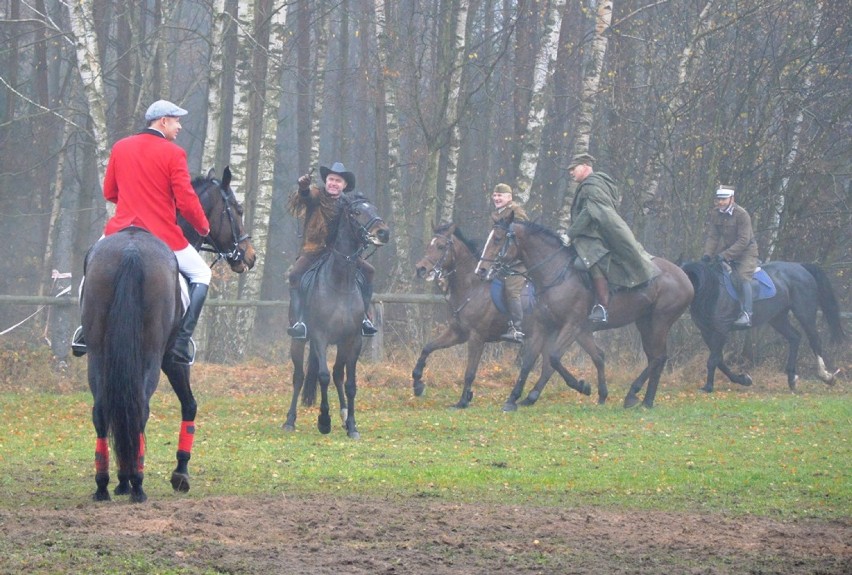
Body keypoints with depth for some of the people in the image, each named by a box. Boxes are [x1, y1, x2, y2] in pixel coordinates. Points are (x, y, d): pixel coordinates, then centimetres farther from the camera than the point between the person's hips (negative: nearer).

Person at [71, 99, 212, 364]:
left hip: (122, 230, 4)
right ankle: (182, 340, 2)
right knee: (200, 274, 15)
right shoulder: (173, 154, -9)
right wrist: (203, 227, 6)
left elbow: (109, 192, 14)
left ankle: (88, 328, 17)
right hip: (162, 234, -4)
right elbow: (186, 201, -11)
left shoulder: (120, 148, 5)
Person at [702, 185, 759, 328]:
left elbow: (744, 241, -26)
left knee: (743, 277, -23)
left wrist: (725, 255, -33)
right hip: (726, 251, 7)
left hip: (746, 253, -7)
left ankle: (746, 314, -29)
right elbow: (711, 236, -4)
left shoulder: (742, 214, -22)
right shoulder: (715, 214, -4)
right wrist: (707, 253, -22)